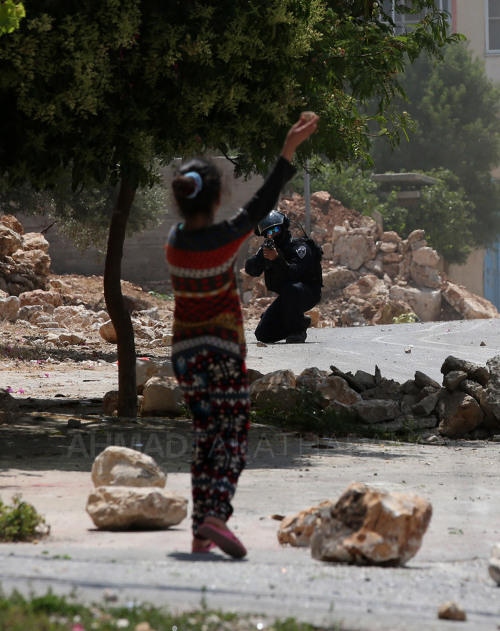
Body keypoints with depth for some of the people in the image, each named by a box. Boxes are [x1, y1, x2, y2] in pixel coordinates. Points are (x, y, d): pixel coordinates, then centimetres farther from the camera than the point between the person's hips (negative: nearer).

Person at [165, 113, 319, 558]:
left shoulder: (174, 242, -3)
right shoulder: (226, 239, -16)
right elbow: (262, 203, -7)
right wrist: (289, 149, -5)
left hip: (186, 353, 5)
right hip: (224, 352, -5)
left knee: (205, 437, 11)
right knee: (233, 436, -2)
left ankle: (201, 534, 8)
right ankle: (216, 514, -23)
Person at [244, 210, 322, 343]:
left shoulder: (299, 247, -17)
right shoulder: (268, 247, 1)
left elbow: (294, 274, -33)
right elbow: (250, 270, -12)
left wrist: (277, 259, -47)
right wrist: (262, 255, -30)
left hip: (308, 294, -6)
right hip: (286, 297, 6)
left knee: (290, 289, -41)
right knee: (263, 335, -6)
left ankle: (297, 331, -23)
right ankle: (302, 322, 16)